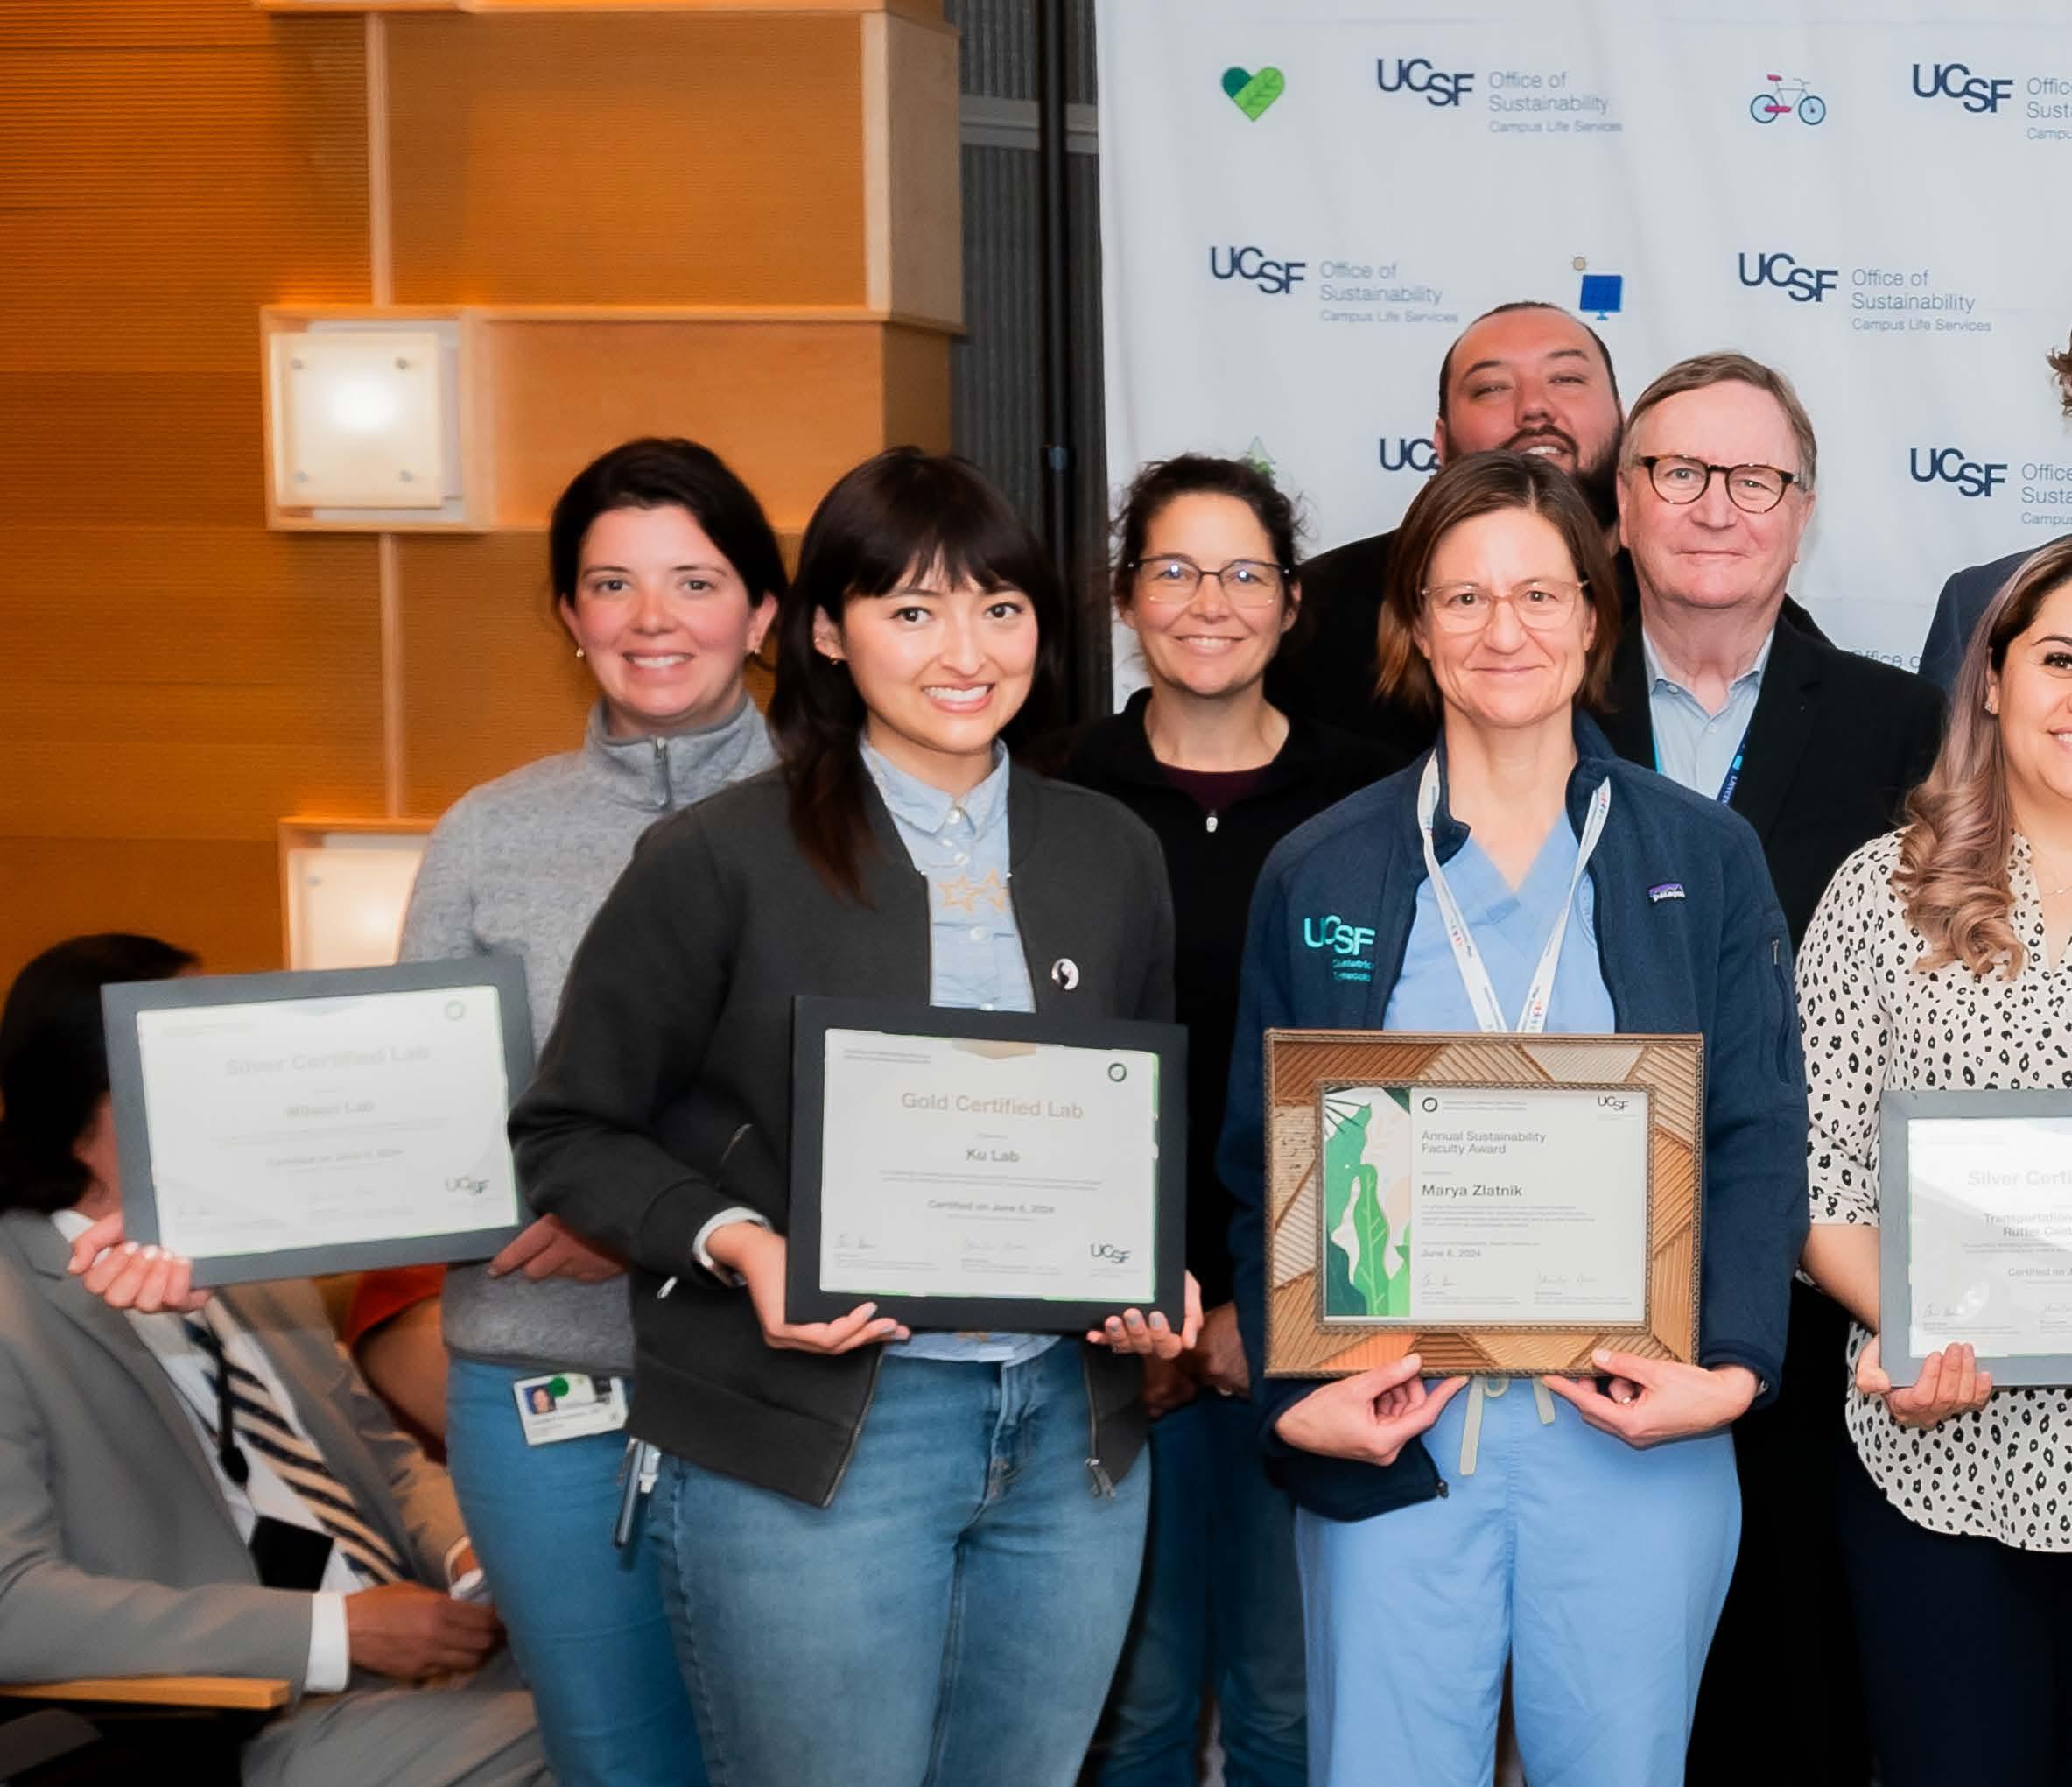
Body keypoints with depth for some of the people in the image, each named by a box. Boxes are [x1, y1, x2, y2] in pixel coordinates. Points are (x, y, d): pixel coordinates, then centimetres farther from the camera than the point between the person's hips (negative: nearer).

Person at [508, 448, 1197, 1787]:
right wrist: (737, 1244, -17)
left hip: (1070, 1438, 5)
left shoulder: (1111, 855, 9)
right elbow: (571, 1133, -1)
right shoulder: (722, 862, -6)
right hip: (810, 1448, -4)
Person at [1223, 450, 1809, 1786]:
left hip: (1637, 1430, 0)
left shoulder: (1705, 857, 6)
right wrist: (1295, 1397, -7)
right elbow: (1263, 1164, 6)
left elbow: (1760, 1139, 3)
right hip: (1390, 1434, 0)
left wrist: (1734, 1366, -11)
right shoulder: (1318, 874, 6)